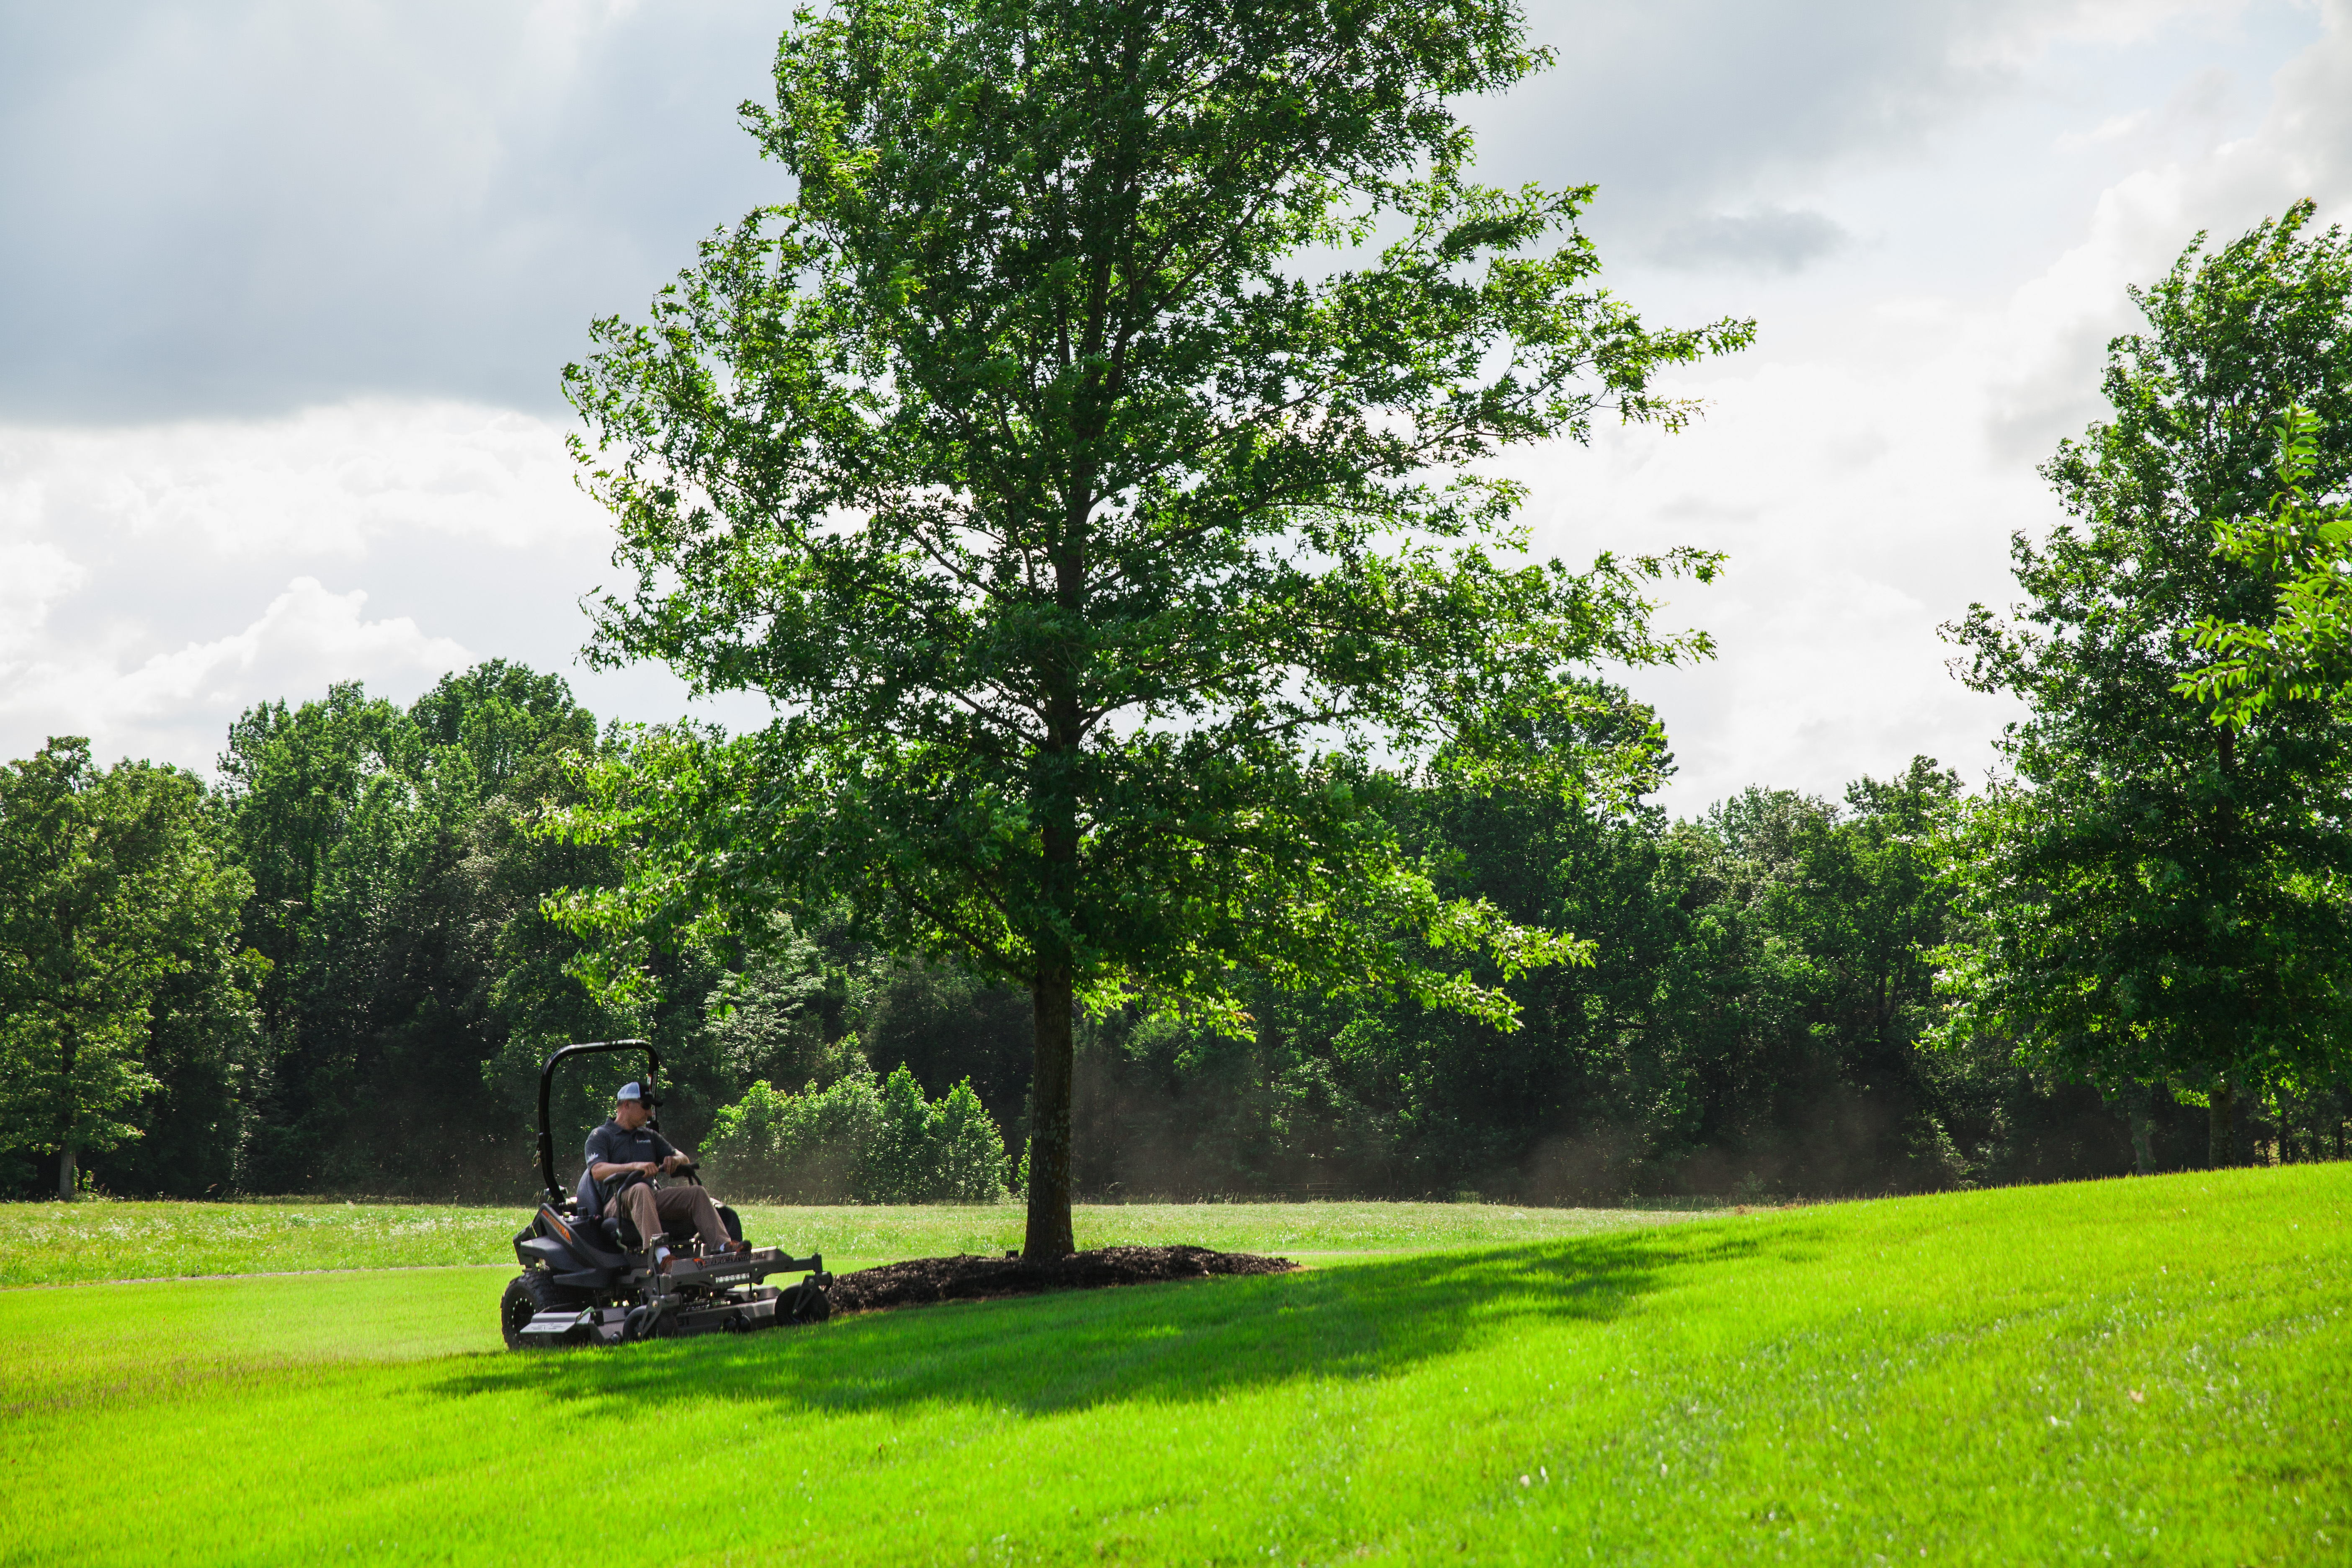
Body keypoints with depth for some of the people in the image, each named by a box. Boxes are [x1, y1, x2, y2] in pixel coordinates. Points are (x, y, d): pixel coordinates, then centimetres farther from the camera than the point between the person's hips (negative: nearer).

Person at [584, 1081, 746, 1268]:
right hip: (617, 1202, -6)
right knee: (641, 1190, -39)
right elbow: (597, 1172, -12)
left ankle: (725, 1246, -39)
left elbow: (685, 1161, 21)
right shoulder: (600, 1136, 7)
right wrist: (635, 1166, -27)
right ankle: (660, 1253, -60)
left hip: (654, 1198, 6)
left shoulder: (650, 1136, 27)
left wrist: (675, 1160, -5)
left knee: (697, 1194, -18)